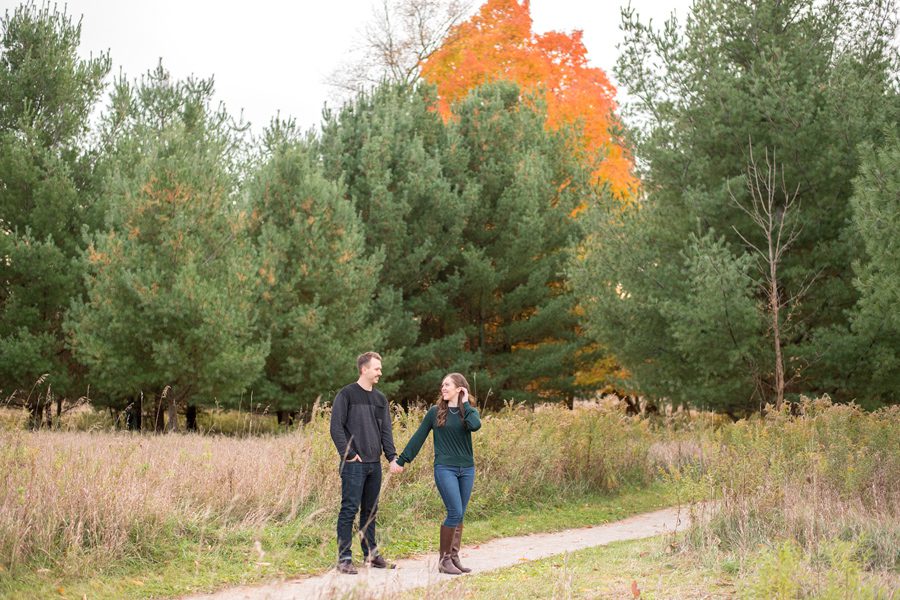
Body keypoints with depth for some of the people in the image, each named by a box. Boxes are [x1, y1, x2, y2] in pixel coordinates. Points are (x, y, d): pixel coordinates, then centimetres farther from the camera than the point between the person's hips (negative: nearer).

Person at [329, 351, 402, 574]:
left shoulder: (380, 399, 15)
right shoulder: (346, 395, -5)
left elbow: (386, 430, 14)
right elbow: (336, 427, -9)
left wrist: (392, 456, 2)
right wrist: (348, 454, -14)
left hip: (374, 464, 6)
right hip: (354, 464, -6)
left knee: (370, 510, 13)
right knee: (349, 509, -7)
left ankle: (371, 554, 21)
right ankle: (344, 558, -5)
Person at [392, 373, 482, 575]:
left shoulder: (469, 412, 6)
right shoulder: (435, 412, 4)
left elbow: (475, 425, -18)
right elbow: (418, 437, 7)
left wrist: (465, 404, -7)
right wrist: (401, 460, 7)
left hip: (467, 469, 3)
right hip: (445, 468, -3)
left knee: (459, 515, 6)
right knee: (455, 513, -14)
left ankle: (454, 557, 14)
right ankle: (444, 559, -5)